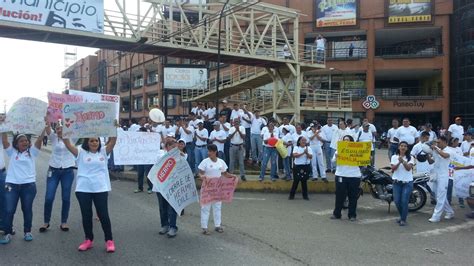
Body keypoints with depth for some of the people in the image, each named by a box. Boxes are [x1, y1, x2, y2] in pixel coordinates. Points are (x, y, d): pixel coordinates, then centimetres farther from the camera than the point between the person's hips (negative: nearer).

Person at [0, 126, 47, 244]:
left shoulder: (32, 152, 7)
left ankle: (27, 232, 22)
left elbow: (39, 139, -4)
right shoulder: (12, 152, 9)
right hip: (11, 185, 0)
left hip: (29, 185, 0)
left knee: (27, 209, 9)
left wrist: (45, 127, -15)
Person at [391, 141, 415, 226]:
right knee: (397, 201, 1)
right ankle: (402, 216, 25)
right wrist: (399, 162, -24)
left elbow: (408, 168, -13)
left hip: (407, 182, -2)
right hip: (397, 182, 2)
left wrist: (403, 161, -30)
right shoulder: (394, 157, 7)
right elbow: (393, 168, -7)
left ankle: (403, 219, 5)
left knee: (404, 201, -7)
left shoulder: (410, 158, 2)